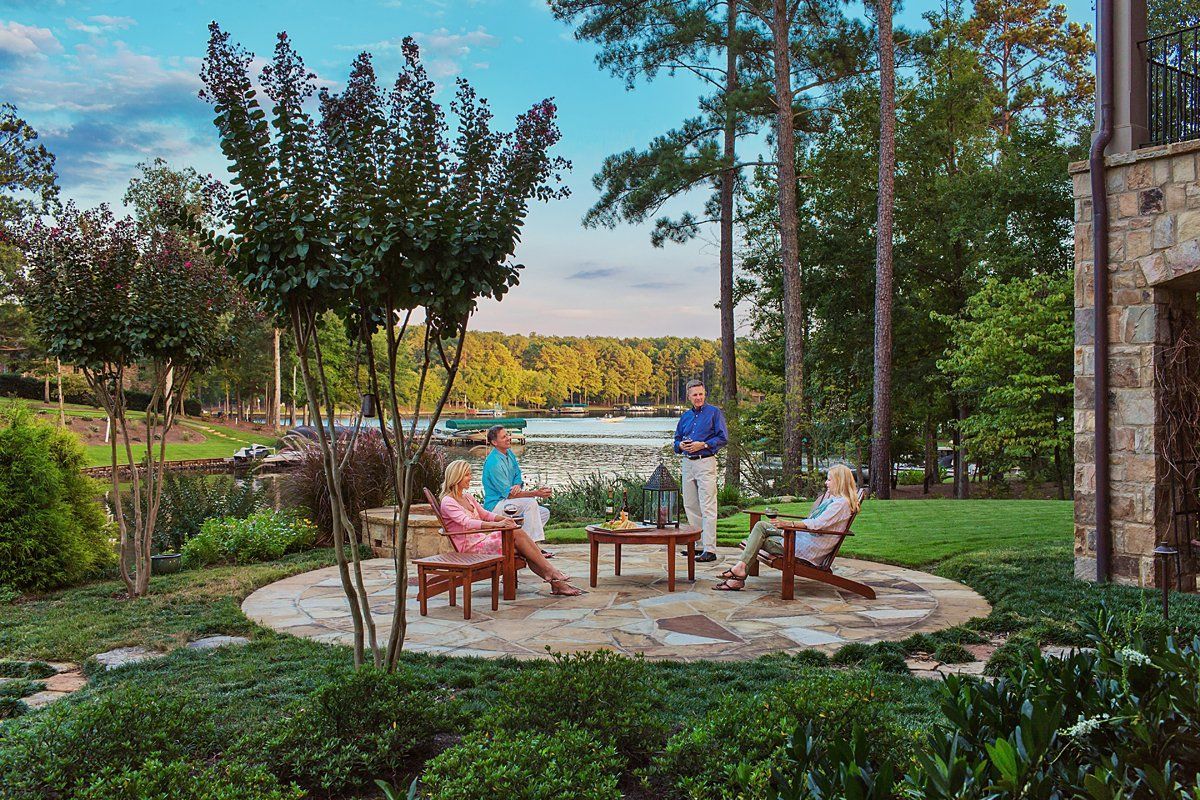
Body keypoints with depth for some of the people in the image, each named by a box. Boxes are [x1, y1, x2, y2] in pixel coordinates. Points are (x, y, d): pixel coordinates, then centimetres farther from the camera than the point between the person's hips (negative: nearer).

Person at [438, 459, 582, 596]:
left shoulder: (467, 497, 17)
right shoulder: (448, 502, -10)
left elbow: (485, 514, 20)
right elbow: (467, 522, -24)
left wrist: (503, 518, -2)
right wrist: (496, 524, -36)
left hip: (483, 539, 8)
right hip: (471, 547, -8)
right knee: (517, 533, -22)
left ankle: (556, 584, -17)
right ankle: (550, 571, -17)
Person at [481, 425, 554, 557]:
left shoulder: (510, 453, 7)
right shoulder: (493, 463, -22)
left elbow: (518, 475, 12)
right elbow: (507, 494, -22)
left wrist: (517, 486, -14)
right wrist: (535, 493, -24)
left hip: (507, 502, 9)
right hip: (495, 505, -9)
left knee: (544, 512, 3)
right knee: (530, 503, -29)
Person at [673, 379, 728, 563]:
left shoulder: (714, 412, -1)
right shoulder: (685, 416, 17)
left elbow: (723, 438, -7)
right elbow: (677, 439, 22)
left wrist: (703, 445, -15)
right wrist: (681, 445, 0)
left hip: (705, 462, -7)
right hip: (687, 463, 7)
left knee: (707, 507, -10)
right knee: (690, 506, 10)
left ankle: (709, 549, -12)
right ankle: (699, 543, 20)